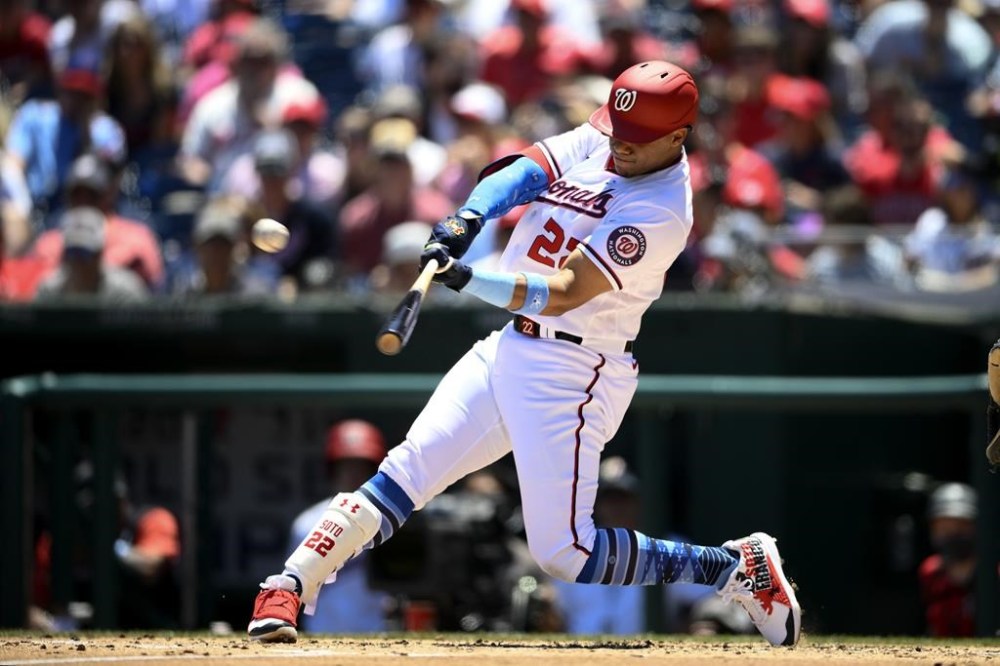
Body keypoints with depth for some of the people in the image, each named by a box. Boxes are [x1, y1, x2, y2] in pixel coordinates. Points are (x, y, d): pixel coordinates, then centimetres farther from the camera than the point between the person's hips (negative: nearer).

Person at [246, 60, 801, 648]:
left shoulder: (660, 212, -19)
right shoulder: (597, 143, 5)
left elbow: (564, 292, -25)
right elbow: (524, 171, -8)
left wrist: (467, 279, -36)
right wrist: (469, 218, -28)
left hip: (573, 374, -7)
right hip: (509, 349, 7)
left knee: (565, 553, -8)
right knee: (408, 470, -5)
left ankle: (738, 567, 5)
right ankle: (288, 589, -6)